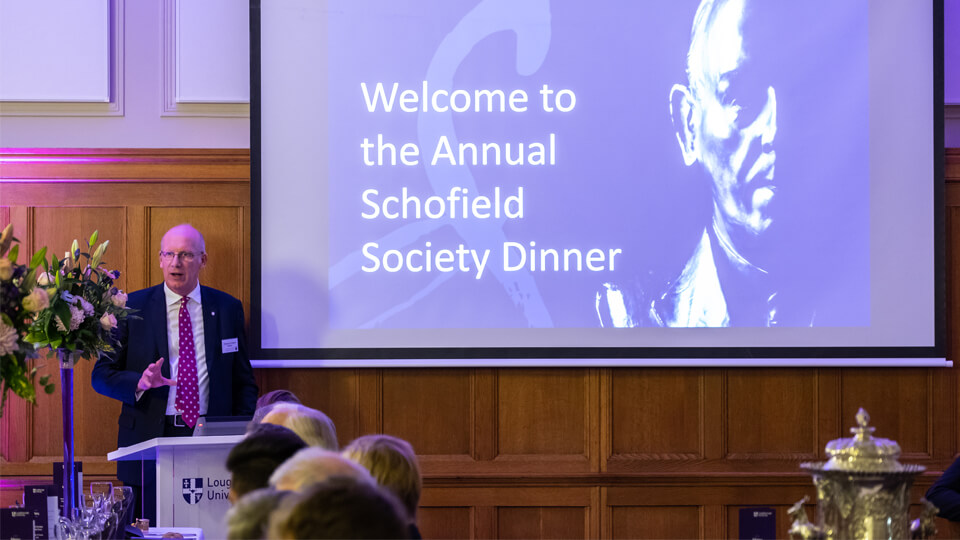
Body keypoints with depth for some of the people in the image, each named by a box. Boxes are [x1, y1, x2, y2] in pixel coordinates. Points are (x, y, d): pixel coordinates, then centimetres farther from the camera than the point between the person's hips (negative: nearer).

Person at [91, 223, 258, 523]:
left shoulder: (228, 308, 9)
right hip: (150, 439, -1)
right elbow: (102, 374, 4)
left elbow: (243, 381, 13)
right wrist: (140, 382, -17)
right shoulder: (132, 307, 5)